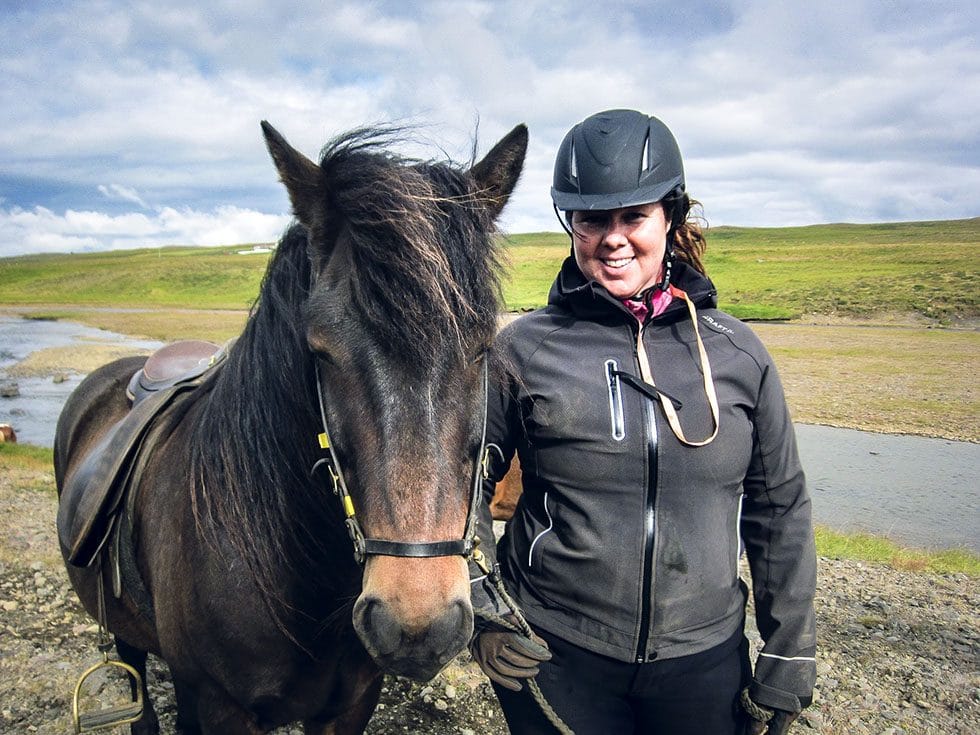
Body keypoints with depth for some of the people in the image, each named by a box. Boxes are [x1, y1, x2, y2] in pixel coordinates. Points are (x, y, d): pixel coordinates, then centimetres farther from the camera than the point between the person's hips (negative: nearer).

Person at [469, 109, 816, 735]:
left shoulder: (738, 353, -4)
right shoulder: (523, 349, -9)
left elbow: (780, 512, 3)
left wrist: (788, 662, 4)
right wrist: (482, 611, -6)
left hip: (708, 658, 3)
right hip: (555, 657, -2)